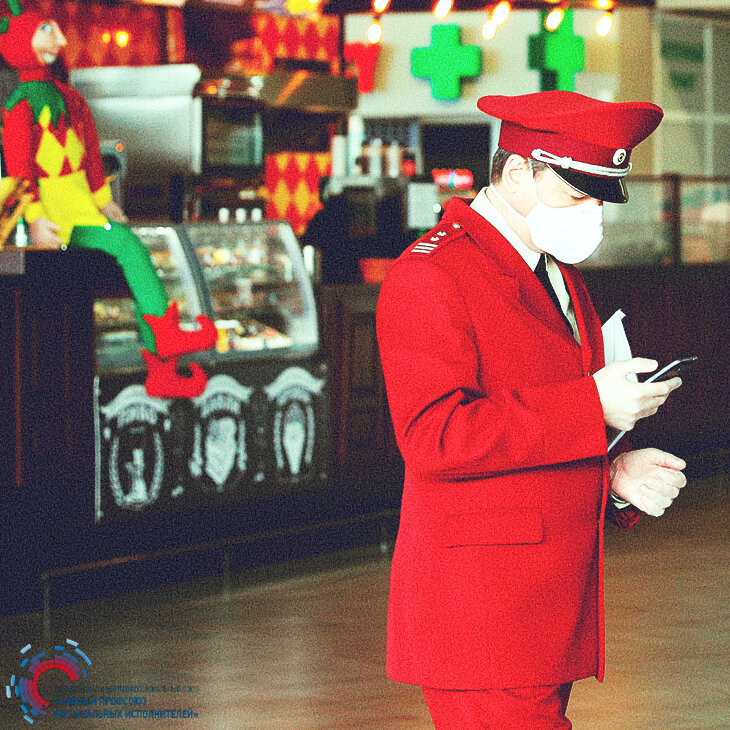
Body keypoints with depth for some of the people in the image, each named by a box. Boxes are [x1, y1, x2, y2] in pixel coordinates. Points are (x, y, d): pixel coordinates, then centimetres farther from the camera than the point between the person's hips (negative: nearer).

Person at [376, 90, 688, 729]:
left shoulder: (562, 280, 19)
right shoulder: (430, 276, -11)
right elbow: (434, 436, -22)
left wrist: (616, 476, 3)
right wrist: (591, 408, -21)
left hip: (554, 607, 9)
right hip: (476, 600, -9)